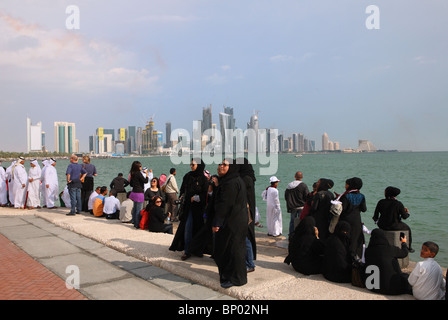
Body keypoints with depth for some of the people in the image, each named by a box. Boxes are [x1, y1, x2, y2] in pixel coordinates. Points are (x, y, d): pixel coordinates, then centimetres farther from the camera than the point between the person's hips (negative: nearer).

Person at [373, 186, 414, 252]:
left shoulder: (381, 202, -10)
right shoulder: (398, 204, -16)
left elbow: (375, 216, -4)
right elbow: (404, 217, -9)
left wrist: (376, 220, 18)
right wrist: (407, 213, 14)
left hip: (382, 226, 3)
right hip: (395, 226, -3)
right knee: (407, 228, 28)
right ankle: (409, 247, 39)